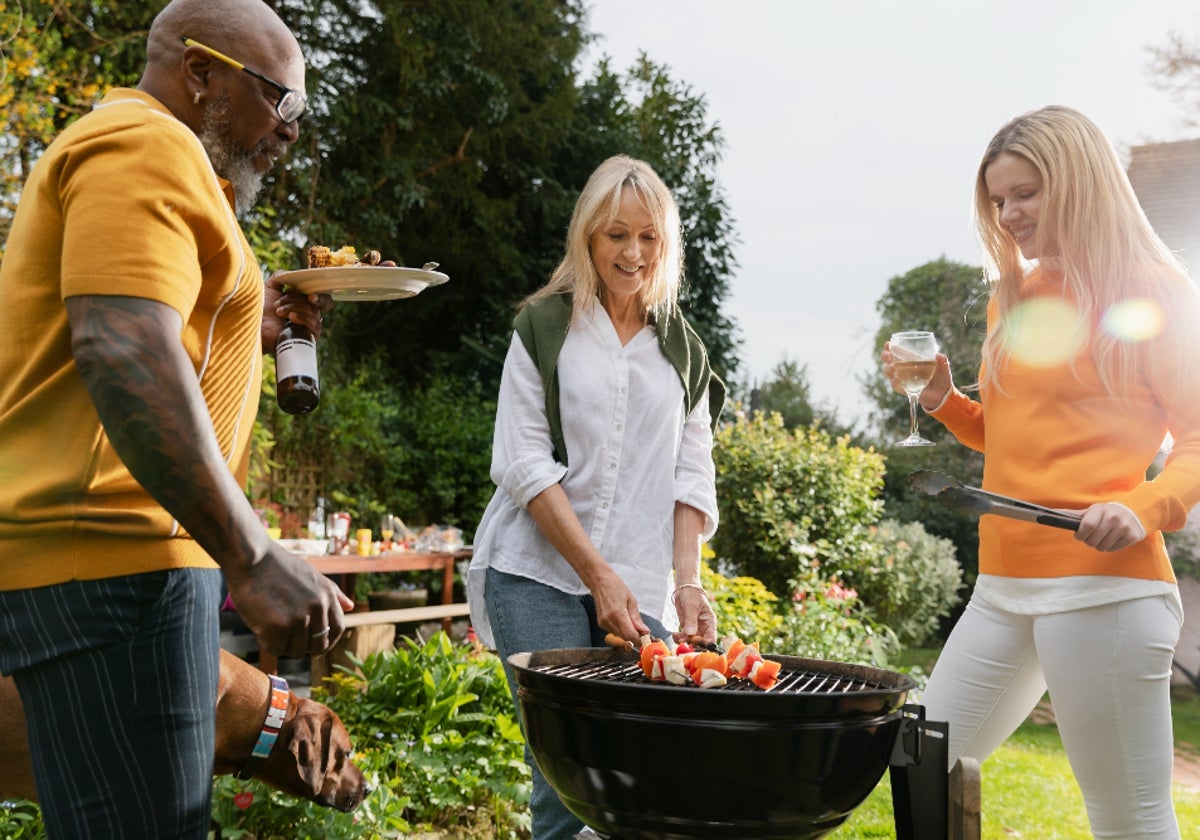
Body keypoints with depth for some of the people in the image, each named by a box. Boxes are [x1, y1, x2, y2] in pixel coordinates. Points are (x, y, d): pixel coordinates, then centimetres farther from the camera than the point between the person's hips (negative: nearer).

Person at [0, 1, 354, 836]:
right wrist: (255, 556, -24)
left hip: (96, 548, 11)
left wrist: (250, 327, 18)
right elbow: (121, 352, -23)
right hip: (110, 551, -11)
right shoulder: (148, 145, -8)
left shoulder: (138, 150, 26)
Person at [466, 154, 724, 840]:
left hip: (642, 585, 3)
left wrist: (687, 580, -5)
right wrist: (599, 574, -10)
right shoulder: (544, 327, 5)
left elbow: (693, 474, 11)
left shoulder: (683, 351, 15)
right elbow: (524, 463, -2)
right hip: (540, 575, -2)